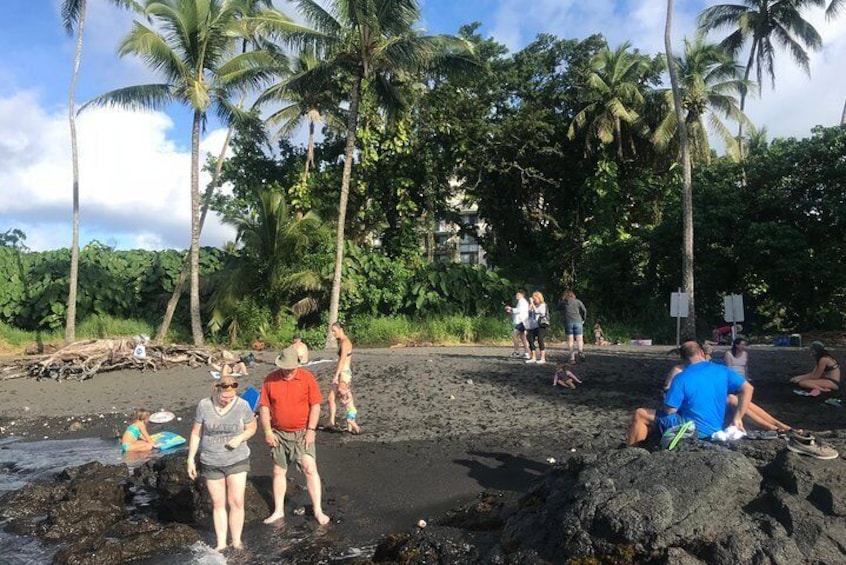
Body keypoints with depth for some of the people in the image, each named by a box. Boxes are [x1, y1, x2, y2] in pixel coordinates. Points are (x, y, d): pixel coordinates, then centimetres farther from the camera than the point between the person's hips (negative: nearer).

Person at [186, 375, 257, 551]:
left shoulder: (242, 405, -11)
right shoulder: (204, 405, -10)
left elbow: (251, 428, 3)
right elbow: (196, 433, 0)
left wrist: (240, 437, -17)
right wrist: (191, 459, 1)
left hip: (237, 461, -1)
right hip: (211, 463, 1)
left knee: (237, 502, -2)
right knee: (218, 504, 10)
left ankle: (236, 542, 12)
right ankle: (221, 543, 20)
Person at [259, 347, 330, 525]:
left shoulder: (307, 378, -9)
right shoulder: (270, 380, -4)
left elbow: (315, 405, -8)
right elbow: (264, 407, 0)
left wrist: (311, 430, -13)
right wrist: (267, 432, -6)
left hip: (302, 433, -2)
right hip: (279, 434, 3)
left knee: (310, 468, -9)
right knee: (278, 472, 11)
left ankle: (318, 510, -2)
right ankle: (278, 510, 25)